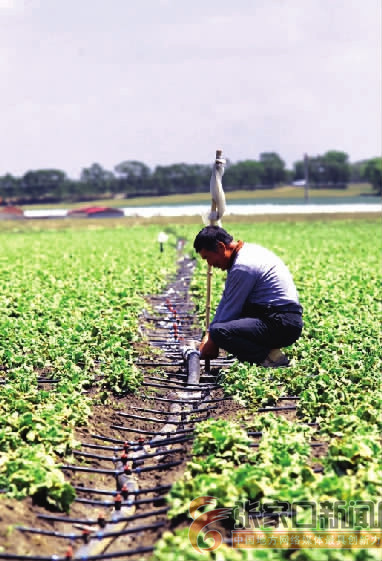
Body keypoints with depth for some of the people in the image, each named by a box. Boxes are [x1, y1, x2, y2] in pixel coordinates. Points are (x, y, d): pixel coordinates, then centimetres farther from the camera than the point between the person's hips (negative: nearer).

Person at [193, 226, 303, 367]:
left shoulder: (243, 266, -18)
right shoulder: (247, 250, 13)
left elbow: (231, 310, -12)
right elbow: (226, 300, 18)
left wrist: (212, 343, 0)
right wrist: (208, 334, 16)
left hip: (284, 325, -11)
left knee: (219, 331, -26)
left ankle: (271, 358, -10)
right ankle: (268, 349, 10)